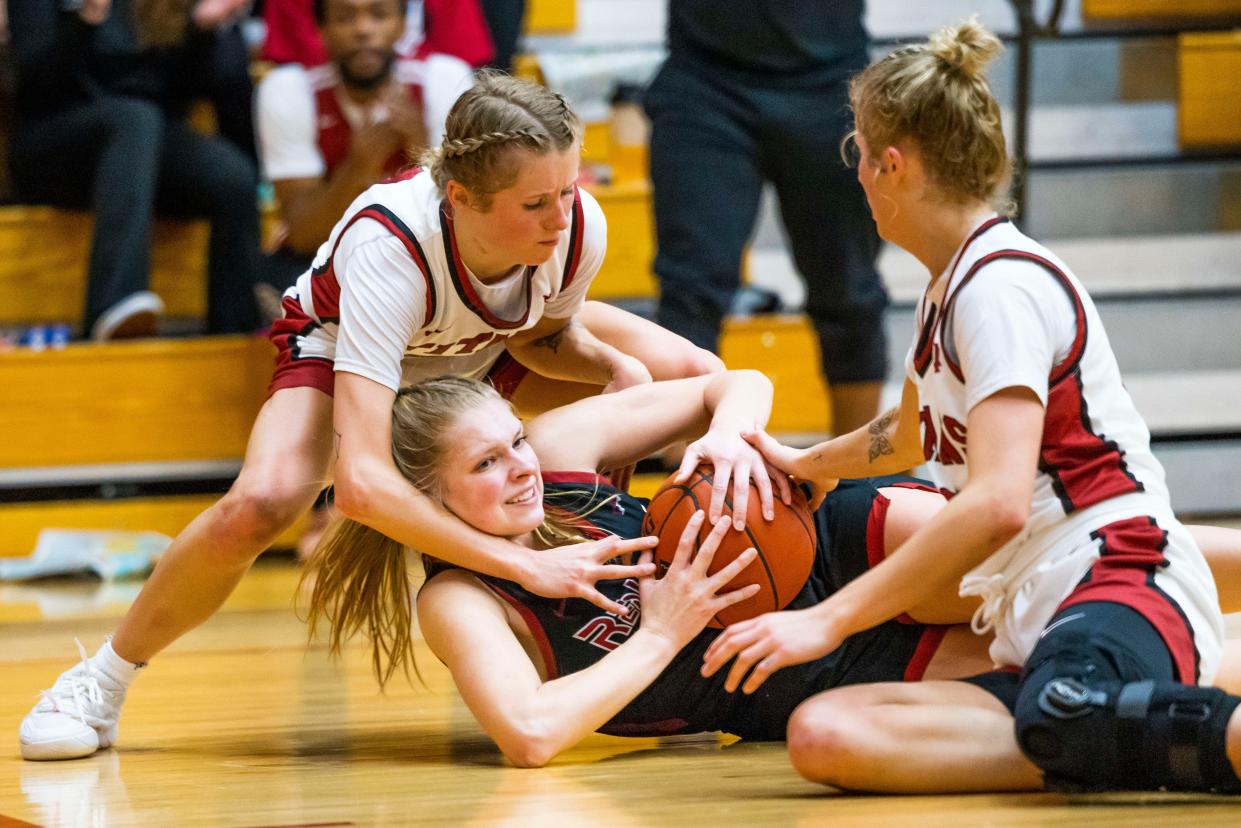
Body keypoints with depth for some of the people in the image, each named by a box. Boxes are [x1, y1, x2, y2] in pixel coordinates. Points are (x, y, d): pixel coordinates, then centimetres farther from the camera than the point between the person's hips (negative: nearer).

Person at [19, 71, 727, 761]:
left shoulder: (580, 224, -33)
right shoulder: (389, 246, -46)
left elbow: (542, 338, -7)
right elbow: (361, 482, -52)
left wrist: (615, 366, -29)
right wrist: (524, 565, -55)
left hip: (492, 345, 5)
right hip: (343, 339, -5)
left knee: (698, 379, -12)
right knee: (257, 507, -32)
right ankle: (104, 679, -7)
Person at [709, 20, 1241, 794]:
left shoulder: (1002, 284, -9)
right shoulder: (947, 292, 21)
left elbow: (999, 503, -22)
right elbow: (913, 434, 43)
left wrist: (830, 620, -21)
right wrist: (803, 463, 59)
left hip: (1124, 592, -10)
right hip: (1033, 639, 10)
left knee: (1062, 714, -47)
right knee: (824, 736, -22)